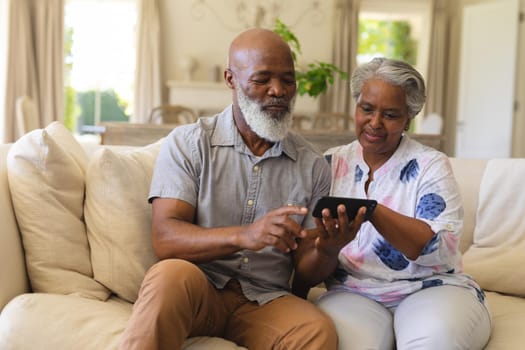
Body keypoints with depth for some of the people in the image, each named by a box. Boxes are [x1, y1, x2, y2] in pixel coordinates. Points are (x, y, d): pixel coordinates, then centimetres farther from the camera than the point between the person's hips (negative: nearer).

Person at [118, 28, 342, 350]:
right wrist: (244, 235, -28)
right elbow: (166, 240, -11)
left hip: (266, 300, 2)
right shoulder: (187, 143, 0)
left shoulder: (313, 166, 7)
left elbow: (306, 271, 7)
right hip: (195, 291, -1)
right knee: (172, 275, -35)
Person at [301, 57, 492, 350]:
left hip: (433, 290, 0)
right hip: (354, 294, 1)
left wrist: (373, 212, -26)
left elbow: (440, 250, -13)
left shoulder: (431, 165, 2)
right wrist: (331, 246, -20)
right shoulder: (331, 164, 7)